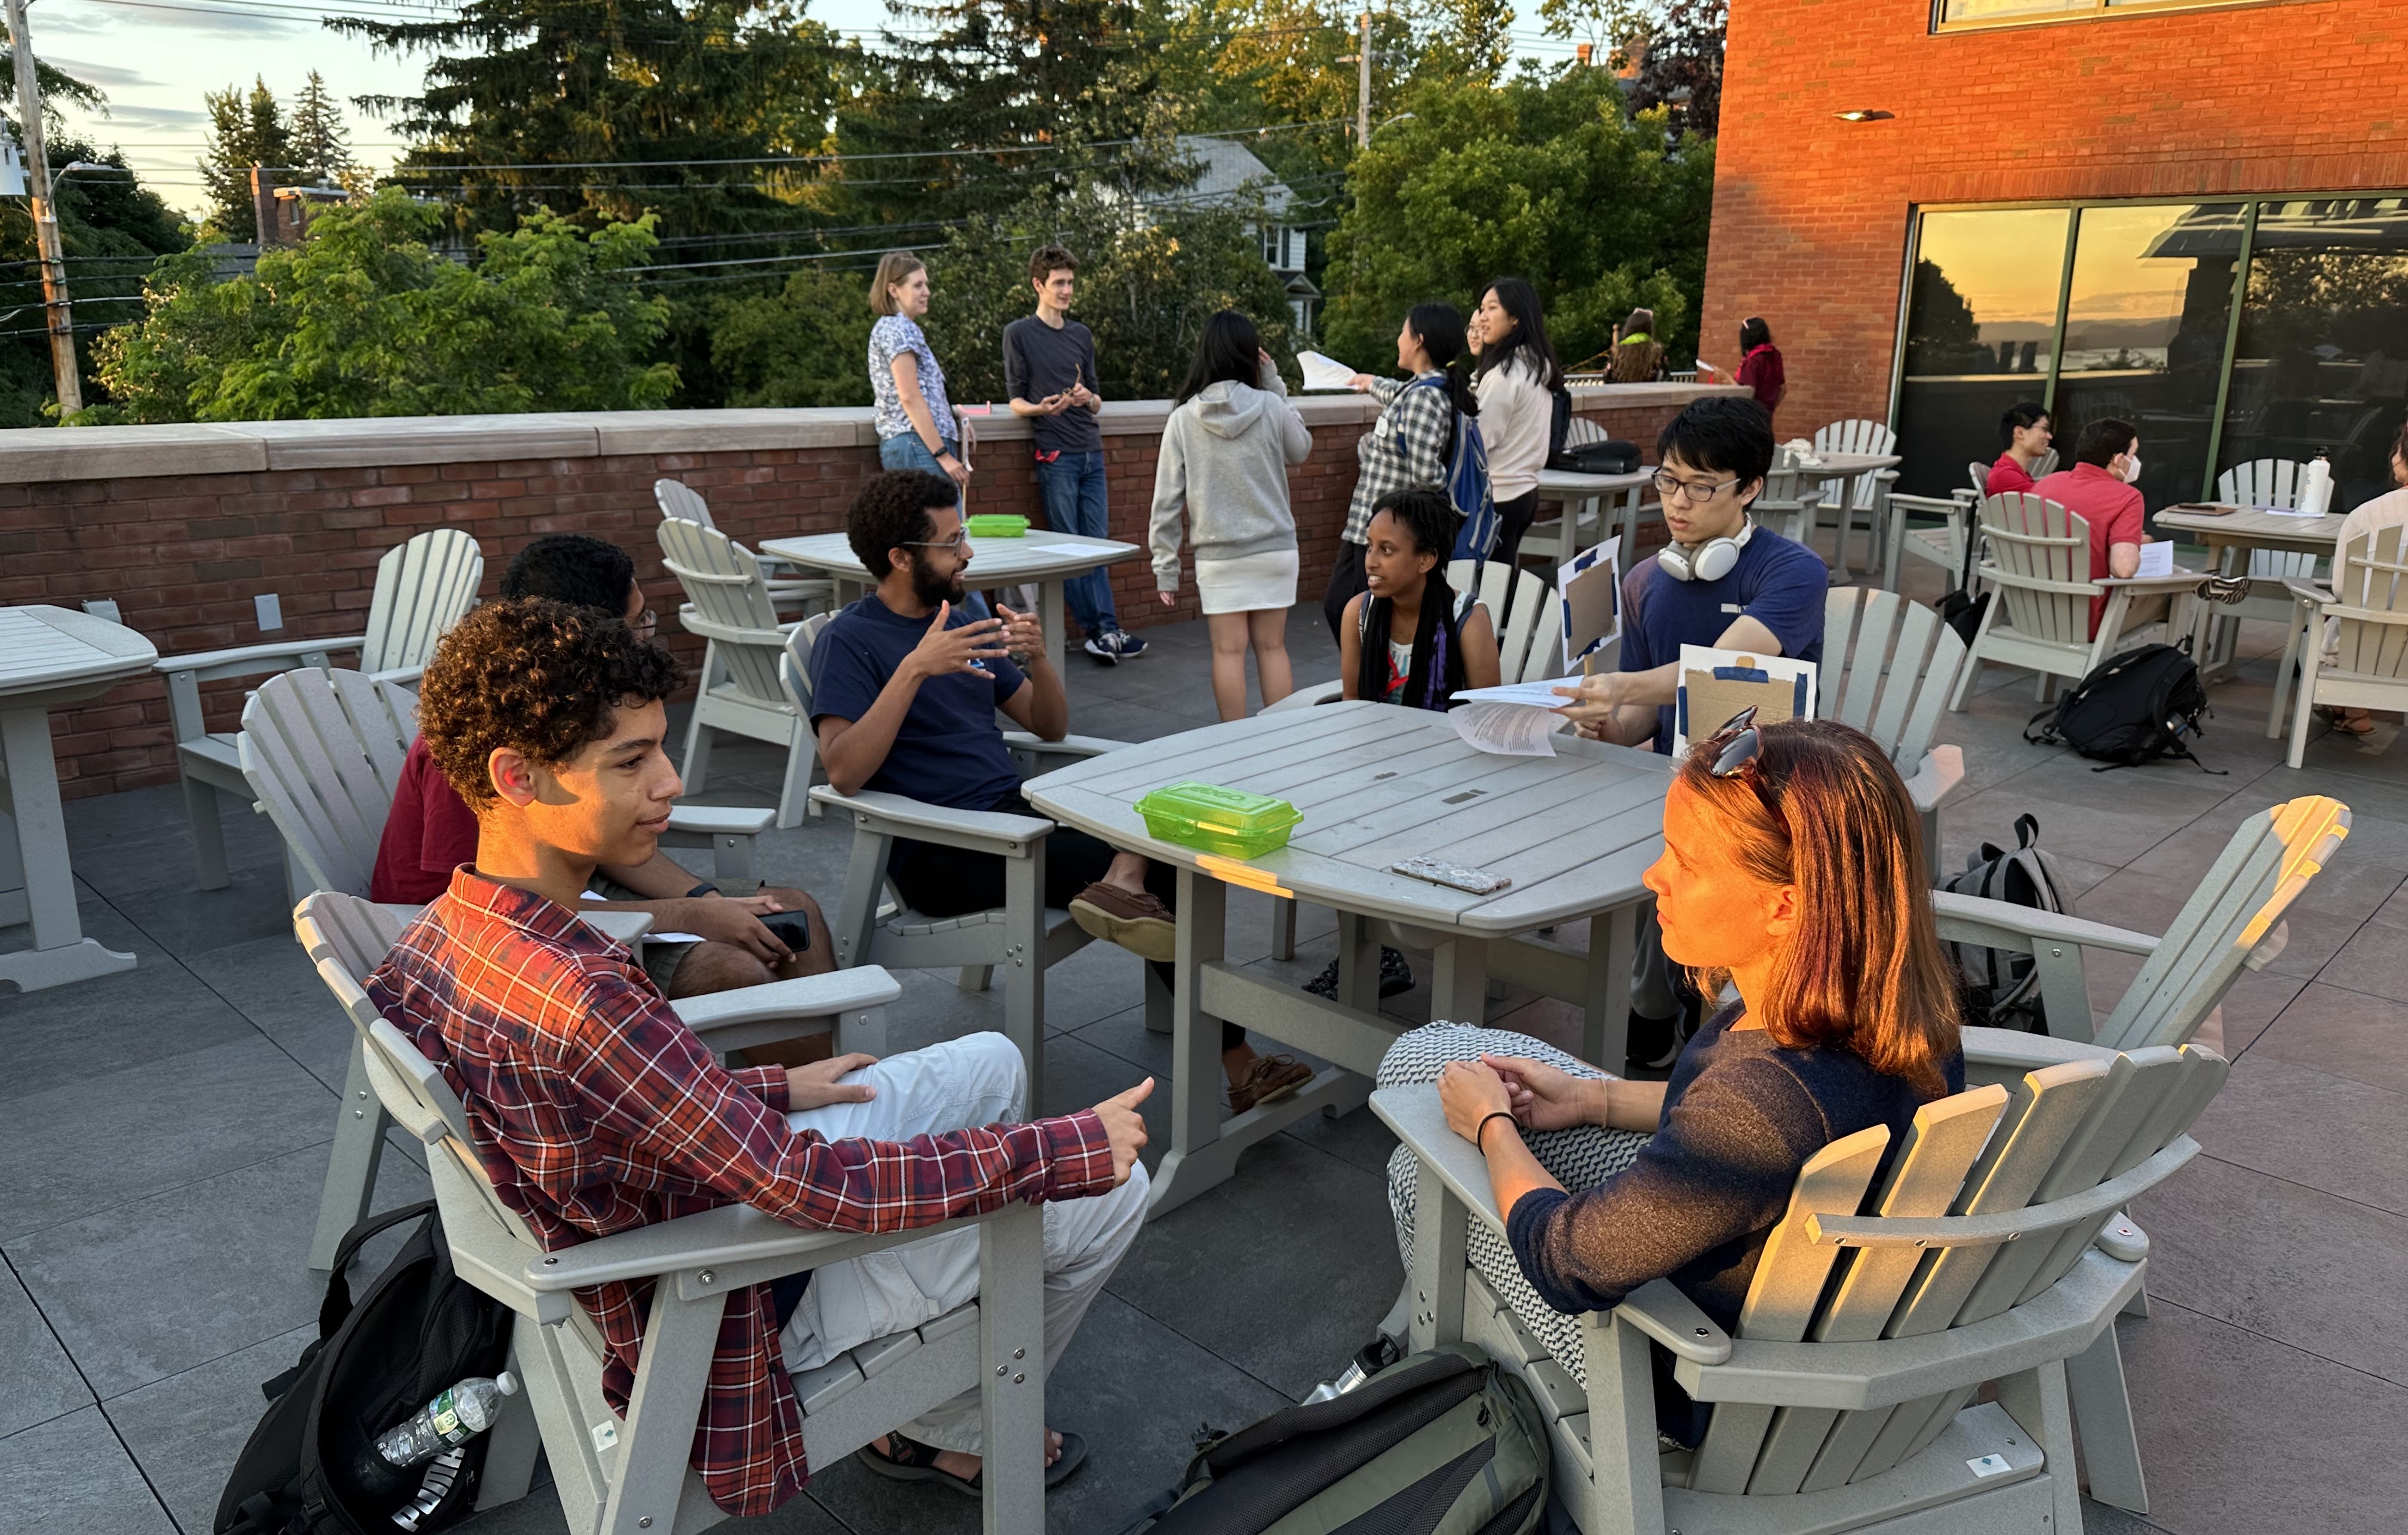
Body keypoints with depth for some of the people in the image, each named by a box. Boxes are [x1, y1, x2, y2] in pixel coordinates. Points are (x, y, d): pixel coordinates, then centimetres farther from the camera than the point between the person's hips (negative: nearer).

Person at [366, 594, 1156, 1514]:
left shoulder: (442, 932, -8)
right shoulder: (575, 998, -38)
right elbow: (815, 1187, -33)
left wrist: (771, 1092, 10)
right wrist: (1071, 1150, -24)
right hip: (730, 1316, -8)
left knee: (993, 1064, 19)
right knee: (1108, 1191, 2)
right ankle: (940, 1433, 28)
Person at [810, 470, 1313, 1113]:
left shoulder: (961, 621, 16)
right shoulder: (849, 640, -6)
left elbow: (1051, 727, 16)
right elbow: (844, 772, -21)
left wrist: (1038, 658, -4)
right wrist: (913, 669, -28)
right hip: (940, 854, -8)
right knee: (1165, 870, -21)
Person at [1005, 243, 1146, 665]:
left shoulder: (1082, 335, 18)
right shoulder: (1019, 334, 4)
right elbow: (1015, 400, 1)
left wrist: (1089, 399, -4)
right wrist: (1041, 408, -20)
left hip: (1091, 452, 5)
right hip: (1054, 454, -5)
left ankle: (1107, 630, 2)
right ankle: (1097, 631, -1)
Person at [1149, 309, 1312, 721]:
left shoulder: (1183, 418, -6)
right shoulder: (1271, 408, -8)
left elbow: (1167, 498, -4)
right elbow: (1301, 449, 14)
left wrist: (1165, 566, 4)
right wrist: (1275, 385, 11)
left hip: (1218, 556, -1)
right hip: (1275, 548, 1)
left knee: (1228, 651, 5)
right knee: (1272, 647, 10)